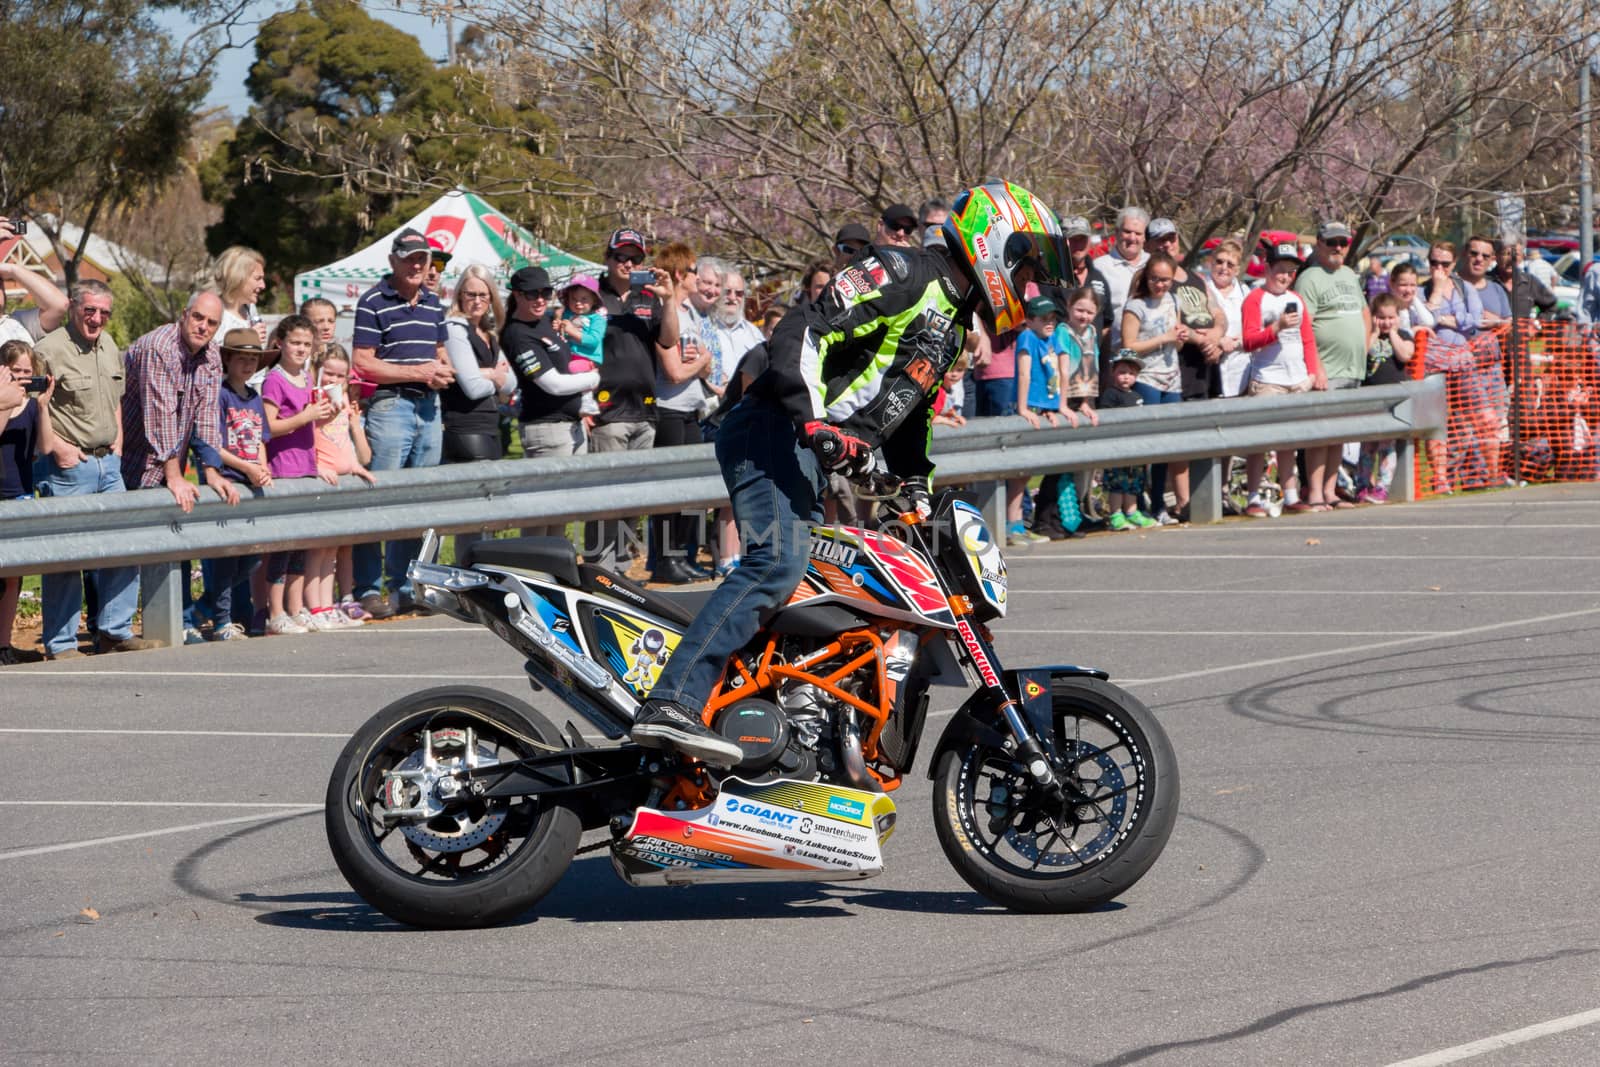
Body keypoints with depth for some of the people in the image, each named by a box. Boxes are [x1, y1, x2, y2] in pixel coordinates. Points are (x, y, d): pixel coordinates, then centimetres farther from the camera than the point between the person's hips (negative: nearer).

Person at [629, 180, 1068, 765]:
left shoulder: (950, 326, 25)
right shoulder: (901, 274, -7)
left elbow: (912, 415, 37)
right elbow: (802, 331, -19)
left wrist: (918, 494, 29)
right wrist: (814, 421, -29)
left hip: (813, 455, 11)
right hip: (775, 432, -11)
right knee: (776, 564, -27)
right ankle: (672, 704, -39)